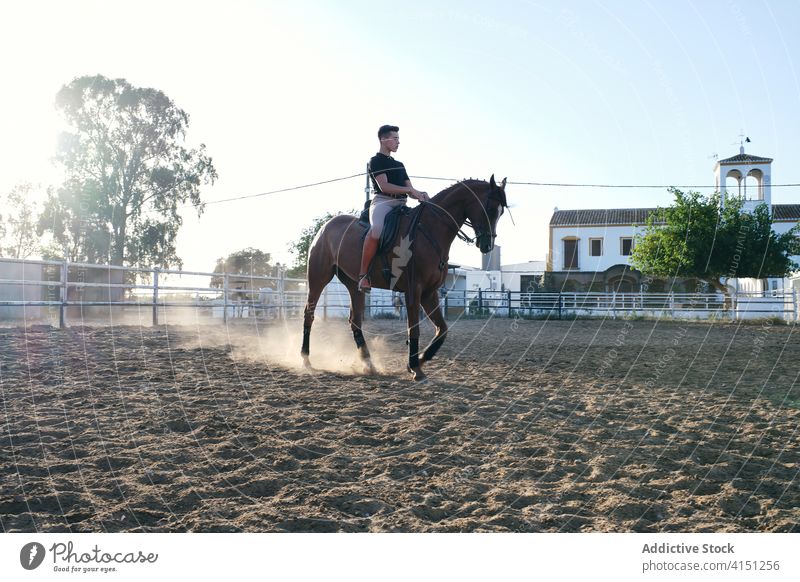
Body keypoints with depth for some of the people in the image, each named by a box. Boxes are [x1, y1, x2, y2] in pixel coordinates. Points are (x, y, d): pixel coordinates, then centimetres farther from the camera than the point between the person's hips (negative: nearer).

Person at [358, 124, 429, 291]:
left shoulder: (399, 165, 25)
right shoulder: (376, 161, 3)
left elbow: (410, 190, 20)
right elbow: (384, 186, -10)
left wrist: (420, 195, -3)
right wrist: (409, 190, -15)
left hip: (401, 205, 8)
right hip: (383, 202, -8)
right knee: (377, 228, -38)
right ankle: (363, 274, -29)